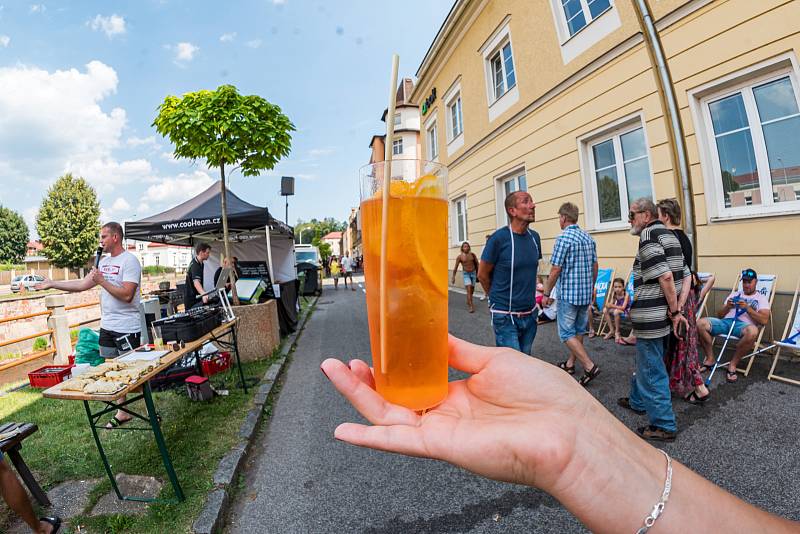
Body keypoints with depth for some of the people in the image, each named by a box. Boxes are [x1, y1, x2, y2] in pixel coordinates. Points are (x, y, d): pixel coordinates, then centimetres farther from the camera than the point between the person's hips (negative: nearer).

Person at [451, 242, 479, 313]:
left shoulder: (473, 254, -2)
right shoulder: (460, 256, -9)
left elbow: (477, 264, 8)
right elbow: (455, 267, -4)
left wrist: (478, 273, 9)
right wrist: (453, 277, -4)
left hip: (473, 273, 3)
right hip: (466, 274, -3)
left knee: (472, 290, 13)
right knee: (469, 290, -16)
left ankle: (468, 302, 38)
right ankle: (471, 306, -16)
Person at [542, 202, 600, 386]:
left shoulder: (563, 238, -16)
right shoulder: (588, 238, 8)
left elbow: (555, 270, -17)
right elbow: (595, 266, 13)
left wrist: (546, 293, -8)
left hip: (568, 293, -8)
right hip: (586, 293, 8)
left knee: (567, 333, 1)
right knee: (579, 331, 17)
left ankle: (590, 366, -3)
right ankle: (570, 364, 29)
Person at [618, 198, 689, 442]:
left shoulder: (648, 235, -16)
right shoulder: (670, 235, 13)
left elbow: (665, 277, -24)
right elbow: (686, 276, 11)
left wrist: (674, 311, -14)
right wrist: (677, 309, 6)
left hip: (651, 316, -10)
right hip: (663, 314, 10)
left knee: (652, 370, 2)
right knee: (645, 362, 25)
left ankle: (664, 425, 14)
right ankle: (637, 401, 42)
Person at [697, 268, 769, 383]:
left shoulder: (761, 298, 17)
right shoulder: (734, 294, 26)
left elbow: (764, 320, 0)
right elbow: (719, 315, 19)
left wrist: (747, 308, -11)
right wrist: (727, 307, -1)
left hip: (743, 324, -3)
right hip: (726, 322, 3)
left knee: (752, 332, -41)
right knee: (701, 323, -28)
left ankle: (733, 364, -20)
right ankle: (710, 359, -12)